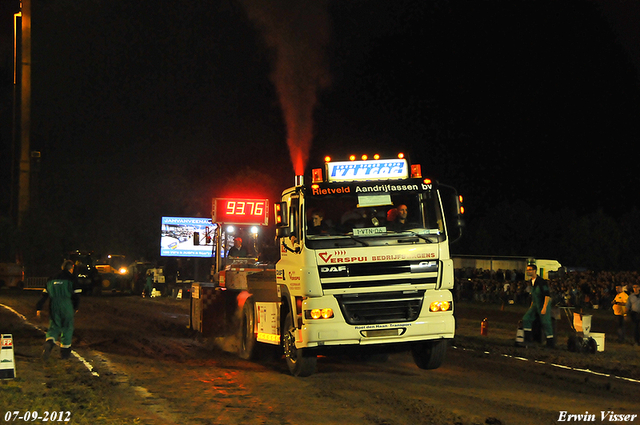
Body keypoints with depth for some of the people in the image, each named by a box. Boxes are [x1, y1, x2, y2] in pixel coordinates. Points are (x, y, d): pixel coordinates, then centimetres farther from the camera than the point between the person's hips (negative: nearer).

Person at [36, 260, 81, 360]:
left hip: (53, 306, 3)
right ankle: (65, 351, 12)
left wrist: (38, 308, 15)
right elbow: (76, 295, -1)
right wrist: (75, 307, 15)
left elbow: (44, 295, 12)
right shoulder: (72, 279, 1)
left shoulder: (52, 279, 14)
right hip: (67, 306, -3)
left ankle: (49, 343, -22)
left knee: (54, 326, 8)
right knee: (67, 328, 10)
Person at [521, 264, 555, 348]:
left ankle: (551, 343, 3)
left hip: (544, 304, -8)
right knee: (526, 319, -3)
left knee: (546, 323, -6)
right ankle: (528, 339, 3)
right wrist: (531, 306, 22)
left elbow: (547, 295, -21)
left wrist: (544, 307, -26)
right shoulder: (531, 281, 8)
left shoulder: (541, 281, -18)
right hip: (535, 304, 8)